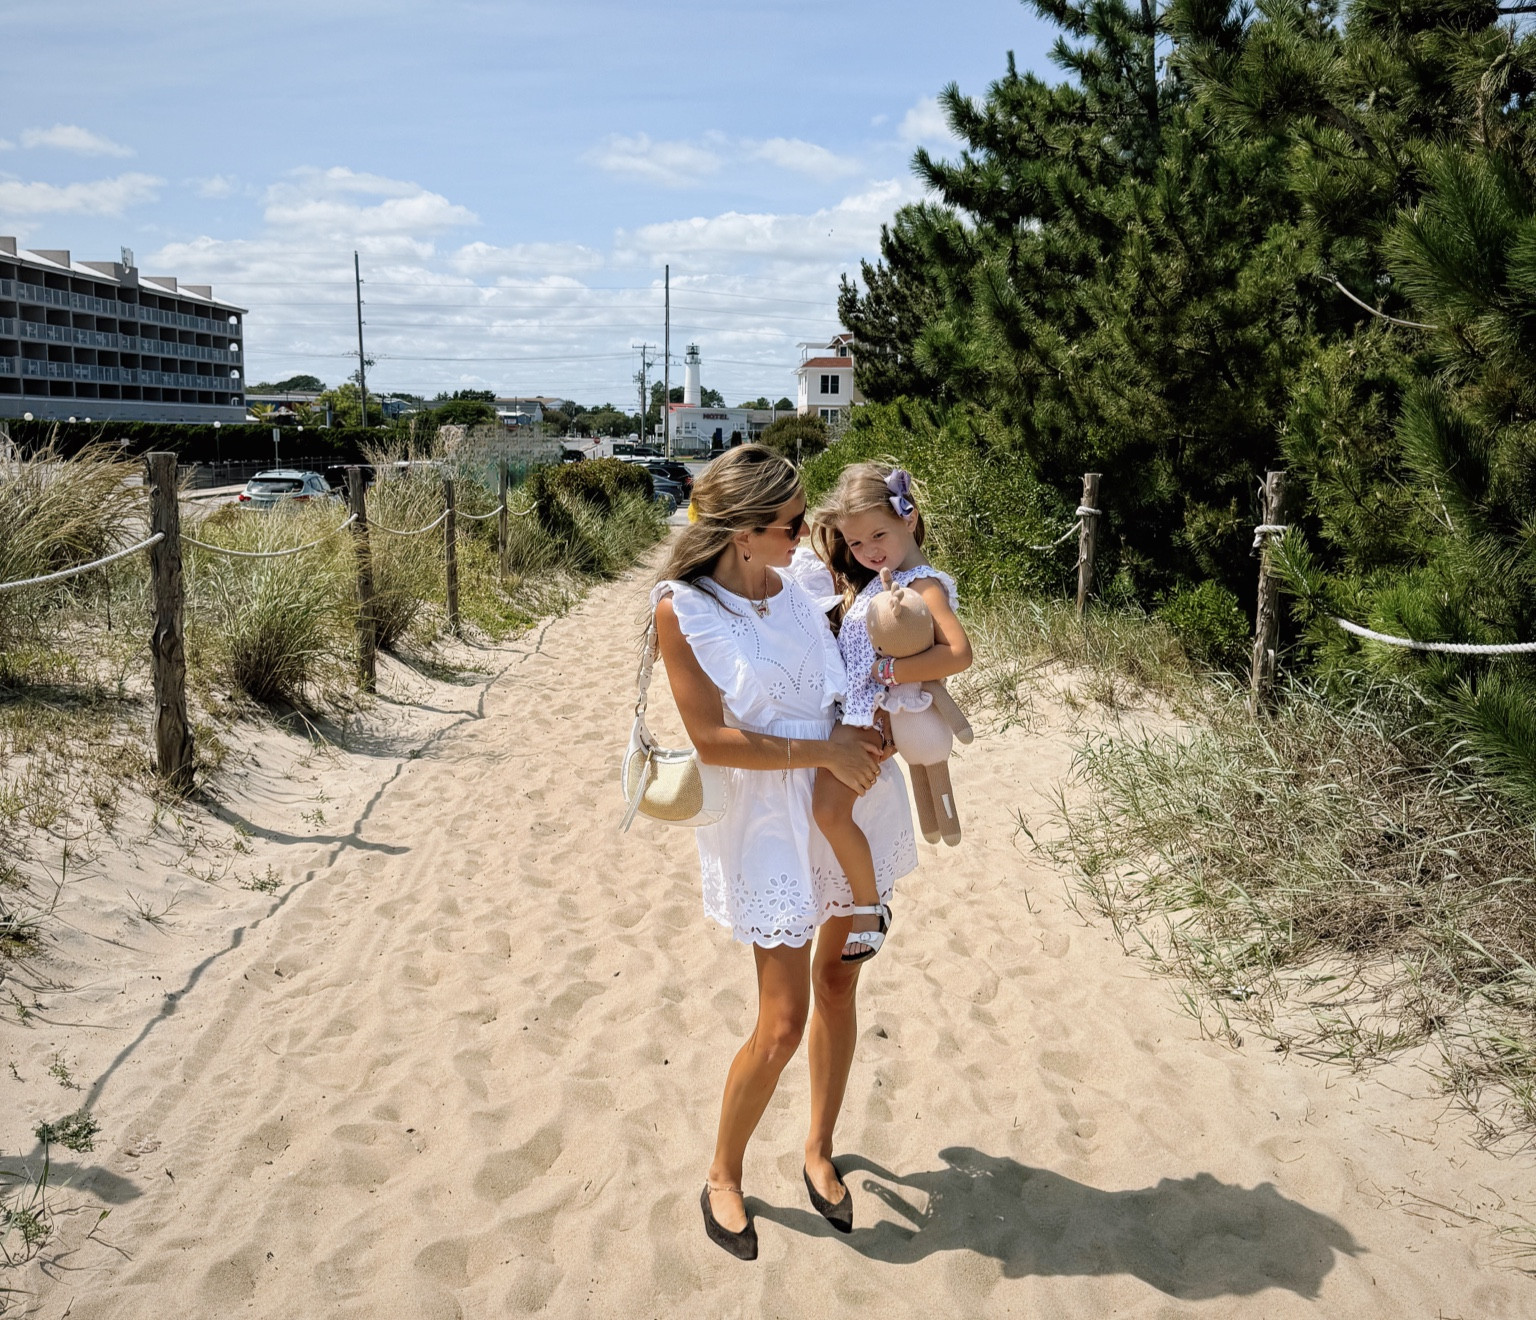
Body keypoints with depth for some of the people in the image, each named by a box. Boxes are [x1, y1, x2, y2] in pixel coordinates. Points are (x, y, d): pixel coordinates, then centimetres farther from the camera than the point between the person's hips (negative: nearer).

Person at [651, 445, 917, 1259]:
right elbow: (712, 739, -16)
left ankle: (819, 1153, 36)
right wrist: (824, 752, -18)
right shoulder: (682, 607, -13)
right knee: (783, 1023, -3)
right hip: (768, 817, -5)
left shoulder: (802, 580, 2)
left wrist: (872, 727, -3)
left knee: (838, 982, 15)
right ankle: (723, 1176, 24)